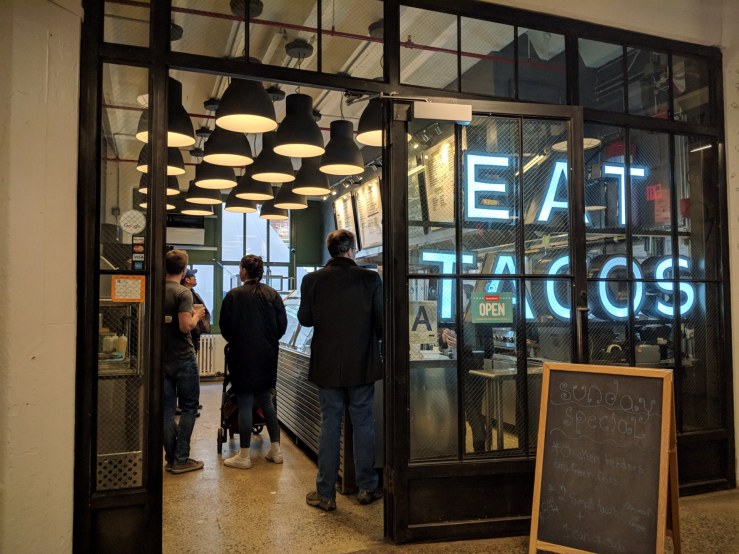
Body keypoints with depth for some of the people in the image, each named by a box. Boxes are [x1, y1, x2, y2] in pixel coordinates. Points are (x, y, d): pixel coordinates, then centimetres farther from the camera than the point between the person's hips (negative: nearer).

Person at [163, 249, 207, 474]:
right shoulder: (183, 293, -14)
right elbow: (186, 326, -22)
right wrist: (197, 315, -2)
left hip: (162, 358, 6)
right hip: (182, 359, -6)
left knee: (167, 409, 9)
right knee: (189, 407, 5)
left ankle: (171, 458, 16)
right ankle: (181, 459, 4)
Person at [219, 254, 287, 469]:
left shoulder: (234, 295, -10)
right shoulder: (272, 294, 0)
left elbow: (225, 326, -5)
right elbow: (282, 324, 0)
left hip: (243, 355, -4)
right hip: (267, 355, 4)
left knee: (245, 404, 3)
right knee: (266, 401, 15)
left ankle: (244, 456, 10)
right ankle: (275, 449, 18)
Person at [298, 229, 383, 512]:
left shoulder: (312, 280, -5)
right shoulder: (370, 278, -8)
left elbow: (305, 319, 2)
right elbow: (382, 320, -5)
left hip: (327, 366, 1)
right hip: (362, 364, 0)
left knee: (329, 425, 8)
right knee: (363, 423, 12)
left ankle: (325, 494, 15)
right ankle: (366, 488, 22)